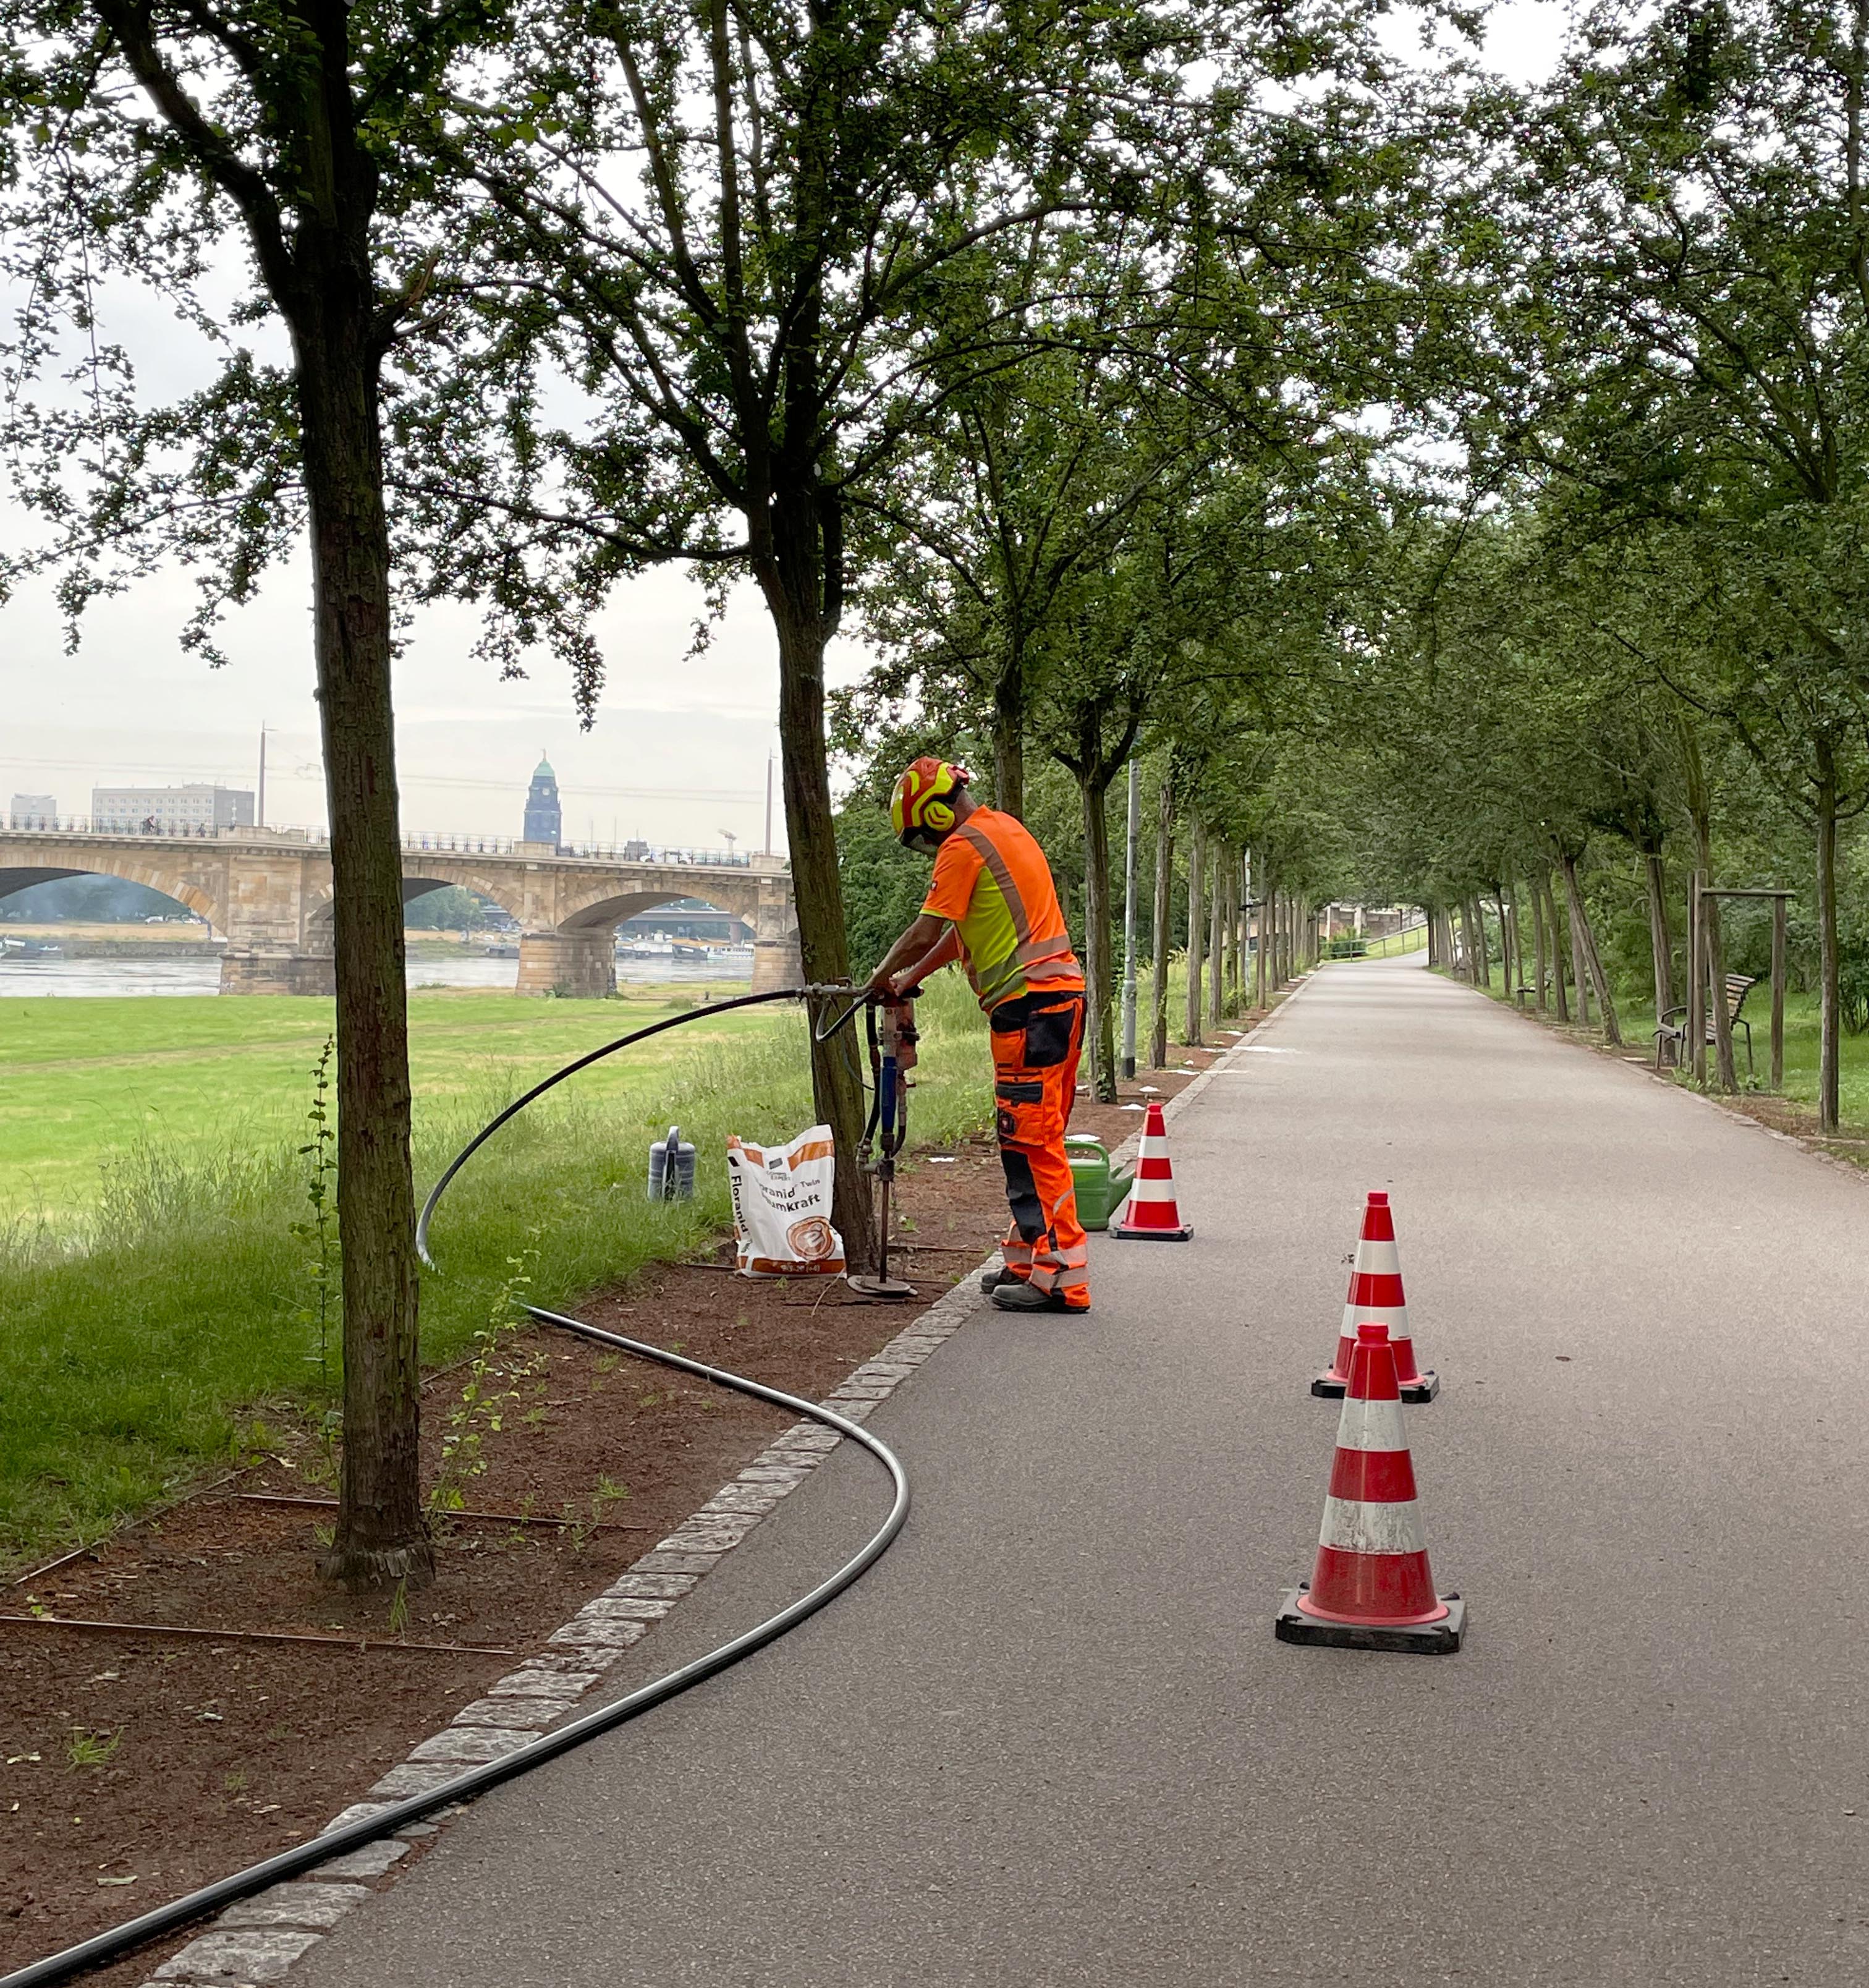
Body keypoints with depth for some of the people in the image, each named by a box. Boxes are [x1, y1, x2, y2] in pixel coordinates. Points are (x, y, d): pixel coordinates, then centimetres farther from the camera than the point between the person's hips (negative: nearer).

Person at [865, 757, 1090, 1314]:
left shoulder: (964, 845, -9)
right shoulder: (1005, 829, 21)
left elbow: (925, 933, -11)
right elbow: (963, 930, 26)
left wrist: (880, 980, 5)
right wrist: (911, 977, 26)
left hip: (1029, 1000, -10)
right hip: (1062, 993, 10)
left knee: (1031, 1142, -8)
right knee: (1032, 1138, 15)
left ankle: (1061, 1278, -9)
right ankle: (1027, 1259, 22)